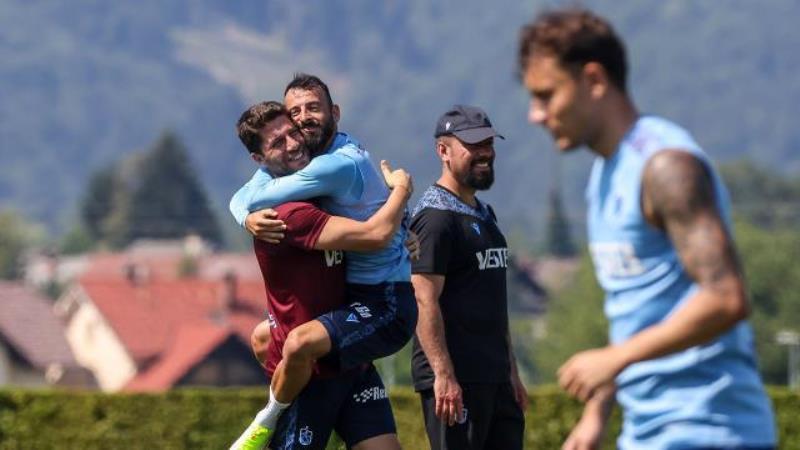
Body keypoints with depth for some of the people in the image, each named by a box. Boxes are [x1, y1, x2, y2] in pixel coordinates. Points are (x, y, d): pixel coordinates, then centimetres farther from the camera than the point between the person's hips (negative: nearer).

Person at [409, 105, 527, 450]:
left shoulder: (483, 215, 19)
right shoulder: (435, 217, -11)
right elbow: (425, 302, -18)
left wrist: (511, 371, 22)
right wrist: (443, 376, -24)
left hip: (494, 378, 9)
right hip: (456, 379, -9)